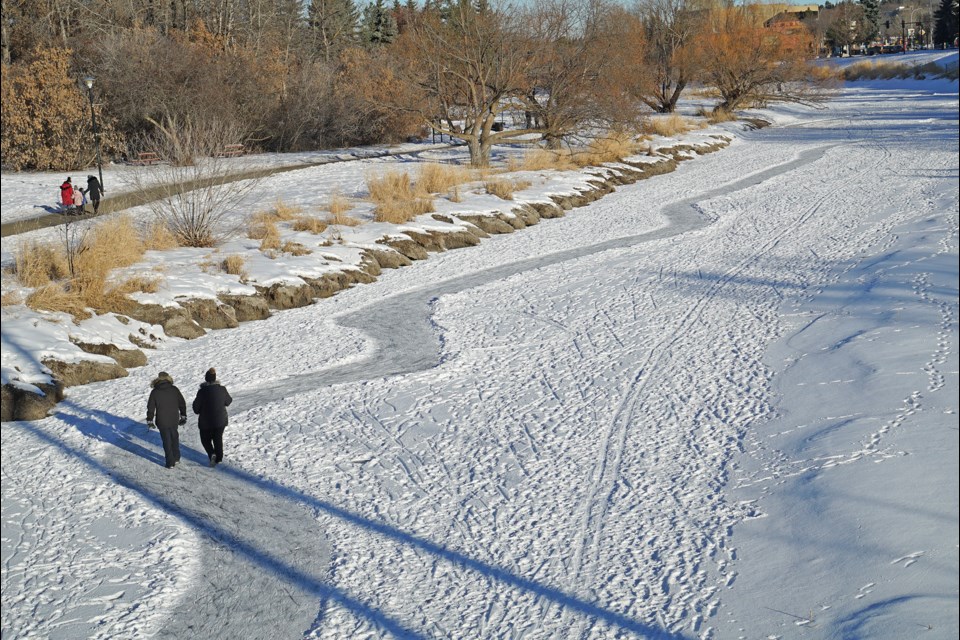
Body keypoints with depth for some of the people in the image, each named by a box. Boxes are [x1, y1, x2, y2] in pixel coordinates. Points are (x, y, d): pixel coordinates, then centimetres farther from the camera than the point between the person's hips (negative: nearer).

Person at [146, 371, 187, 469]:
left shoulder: (155, 392, -9)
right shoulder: (174, 389, -4)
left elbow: (150, 408, -5)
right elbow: (182, 403, 2)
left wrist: (150, 420, 6)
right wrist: (183, 416, 14)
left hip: (162, 422, -2)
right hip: (174, 420, 2)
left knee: (167, 441, 7)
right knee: (174, 438, 22)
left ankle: (170, 462, 10)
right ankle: (176, 458, 29)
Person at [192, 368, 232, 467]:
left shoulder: (202, 391, -18)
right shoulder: (222, 389, -7)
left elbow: (196, 406, -11)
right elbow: (228, 401, 8)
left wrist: (199, 411, 10)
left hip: (206, 422, -3)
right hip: (220, 420, 3)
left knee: (205, 439, 14)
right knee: (218, 439, 17)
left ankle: (211, 453, -8)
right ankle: (218, 458, 22)